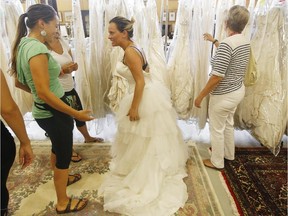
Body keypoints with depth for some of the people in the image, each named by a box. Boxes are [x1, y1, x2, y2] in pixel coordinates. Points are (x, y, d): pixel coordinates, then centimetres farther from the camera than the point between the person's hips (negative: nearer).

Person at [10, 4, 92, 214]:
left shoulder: (24, 44, 5)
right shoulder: (37, 49, -24)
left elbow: (19, 82, 12)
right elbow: (44, 92, -29)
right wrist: (76, 113, -26)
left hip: (44, 111, 9)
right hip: (54, 112, -9)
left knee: (57, 147, 29)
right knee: (64, 154, 8)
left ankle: (61, 178, 54)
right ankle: (63, 203, 28)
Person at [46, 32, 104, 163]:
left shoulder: (62, 42, 4)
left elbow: (71, 63, 10)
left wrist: (74, 66, -13)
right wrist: (62, 70, -27)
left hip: (70, 89, 7)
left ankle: (87, 137, 49)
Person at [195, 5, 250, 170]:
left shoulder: (227, 43, -26)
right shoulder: (245, 41, 2)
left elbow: (216, 78, -28)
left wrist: (200, 97, -18)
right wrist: (214, 41, 35)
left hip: (224, 95, -9)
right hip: (238, 91, 9)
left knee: (217, 129, 10)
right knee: (228, 124, 26)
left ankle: (217, 162, 29)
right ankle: (229, 154, 46)